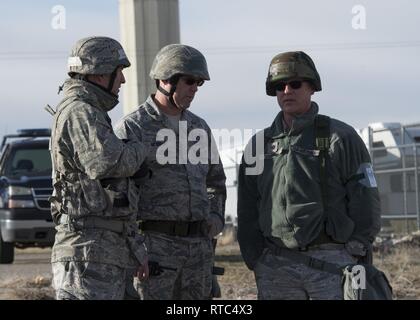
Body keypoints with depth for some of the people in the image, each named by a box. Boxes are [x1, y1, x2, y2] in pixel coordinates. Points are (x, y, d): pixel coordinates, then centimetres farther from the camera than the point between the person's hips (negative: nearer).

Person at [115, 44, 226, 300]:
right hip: (153, 246, -6)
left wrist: (216, 219, 7)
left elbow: (215, 180, 26)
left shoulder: (198, 127, 13)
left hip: (198, 245, 6)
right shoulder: (132, 128, -7)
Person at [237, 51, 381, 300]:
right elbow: (247, 211, 15)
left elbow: (366, 202, -1)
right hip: (275, 266, 4)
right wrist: (255, 260, 7)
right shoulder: (259, 145, 12)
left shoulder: (341, 137, 1)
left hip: (331, 262, -4)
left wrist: (357, 254, -6)